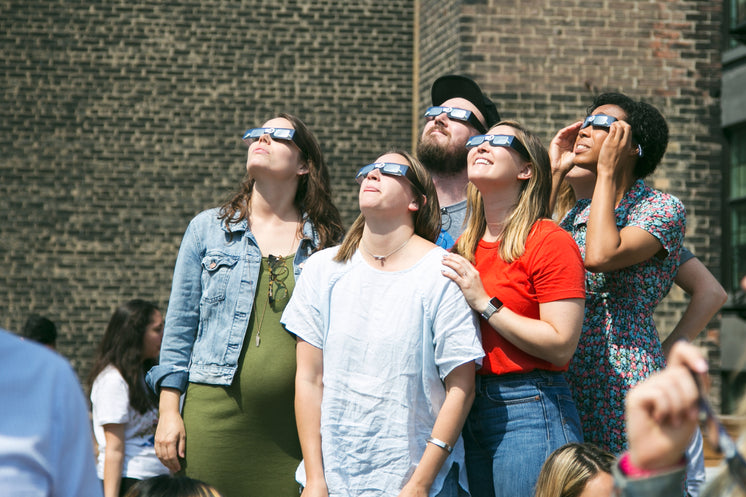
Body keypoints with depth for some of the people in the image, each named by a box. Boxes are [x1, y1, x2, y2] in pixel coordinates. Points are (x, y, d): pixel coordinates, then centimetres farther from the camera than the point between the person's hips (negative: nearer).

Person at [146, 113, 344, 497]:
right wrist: (169, 410, 1)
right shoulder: (207, 229, 10)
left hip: (297, 427, 0)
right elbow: (180, 324, 9)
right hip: (215, 416, 0)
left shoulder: (329, 245, 9)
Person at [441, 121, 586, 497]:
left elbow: (561, 346, -15)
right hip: (468, 410, 7)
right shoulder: (461, 248, 14)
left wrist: (484, 303, -13)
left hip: (530, 410, -7)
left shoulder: (550, 243, -7)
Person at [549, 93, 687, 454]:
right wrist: (553, 173, 10)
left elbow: (600, 256, -20)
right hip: (565, 383, 6)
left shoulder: (663, 208, -3)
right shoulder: (578, 212, 19)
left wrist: (607, 172, -9)